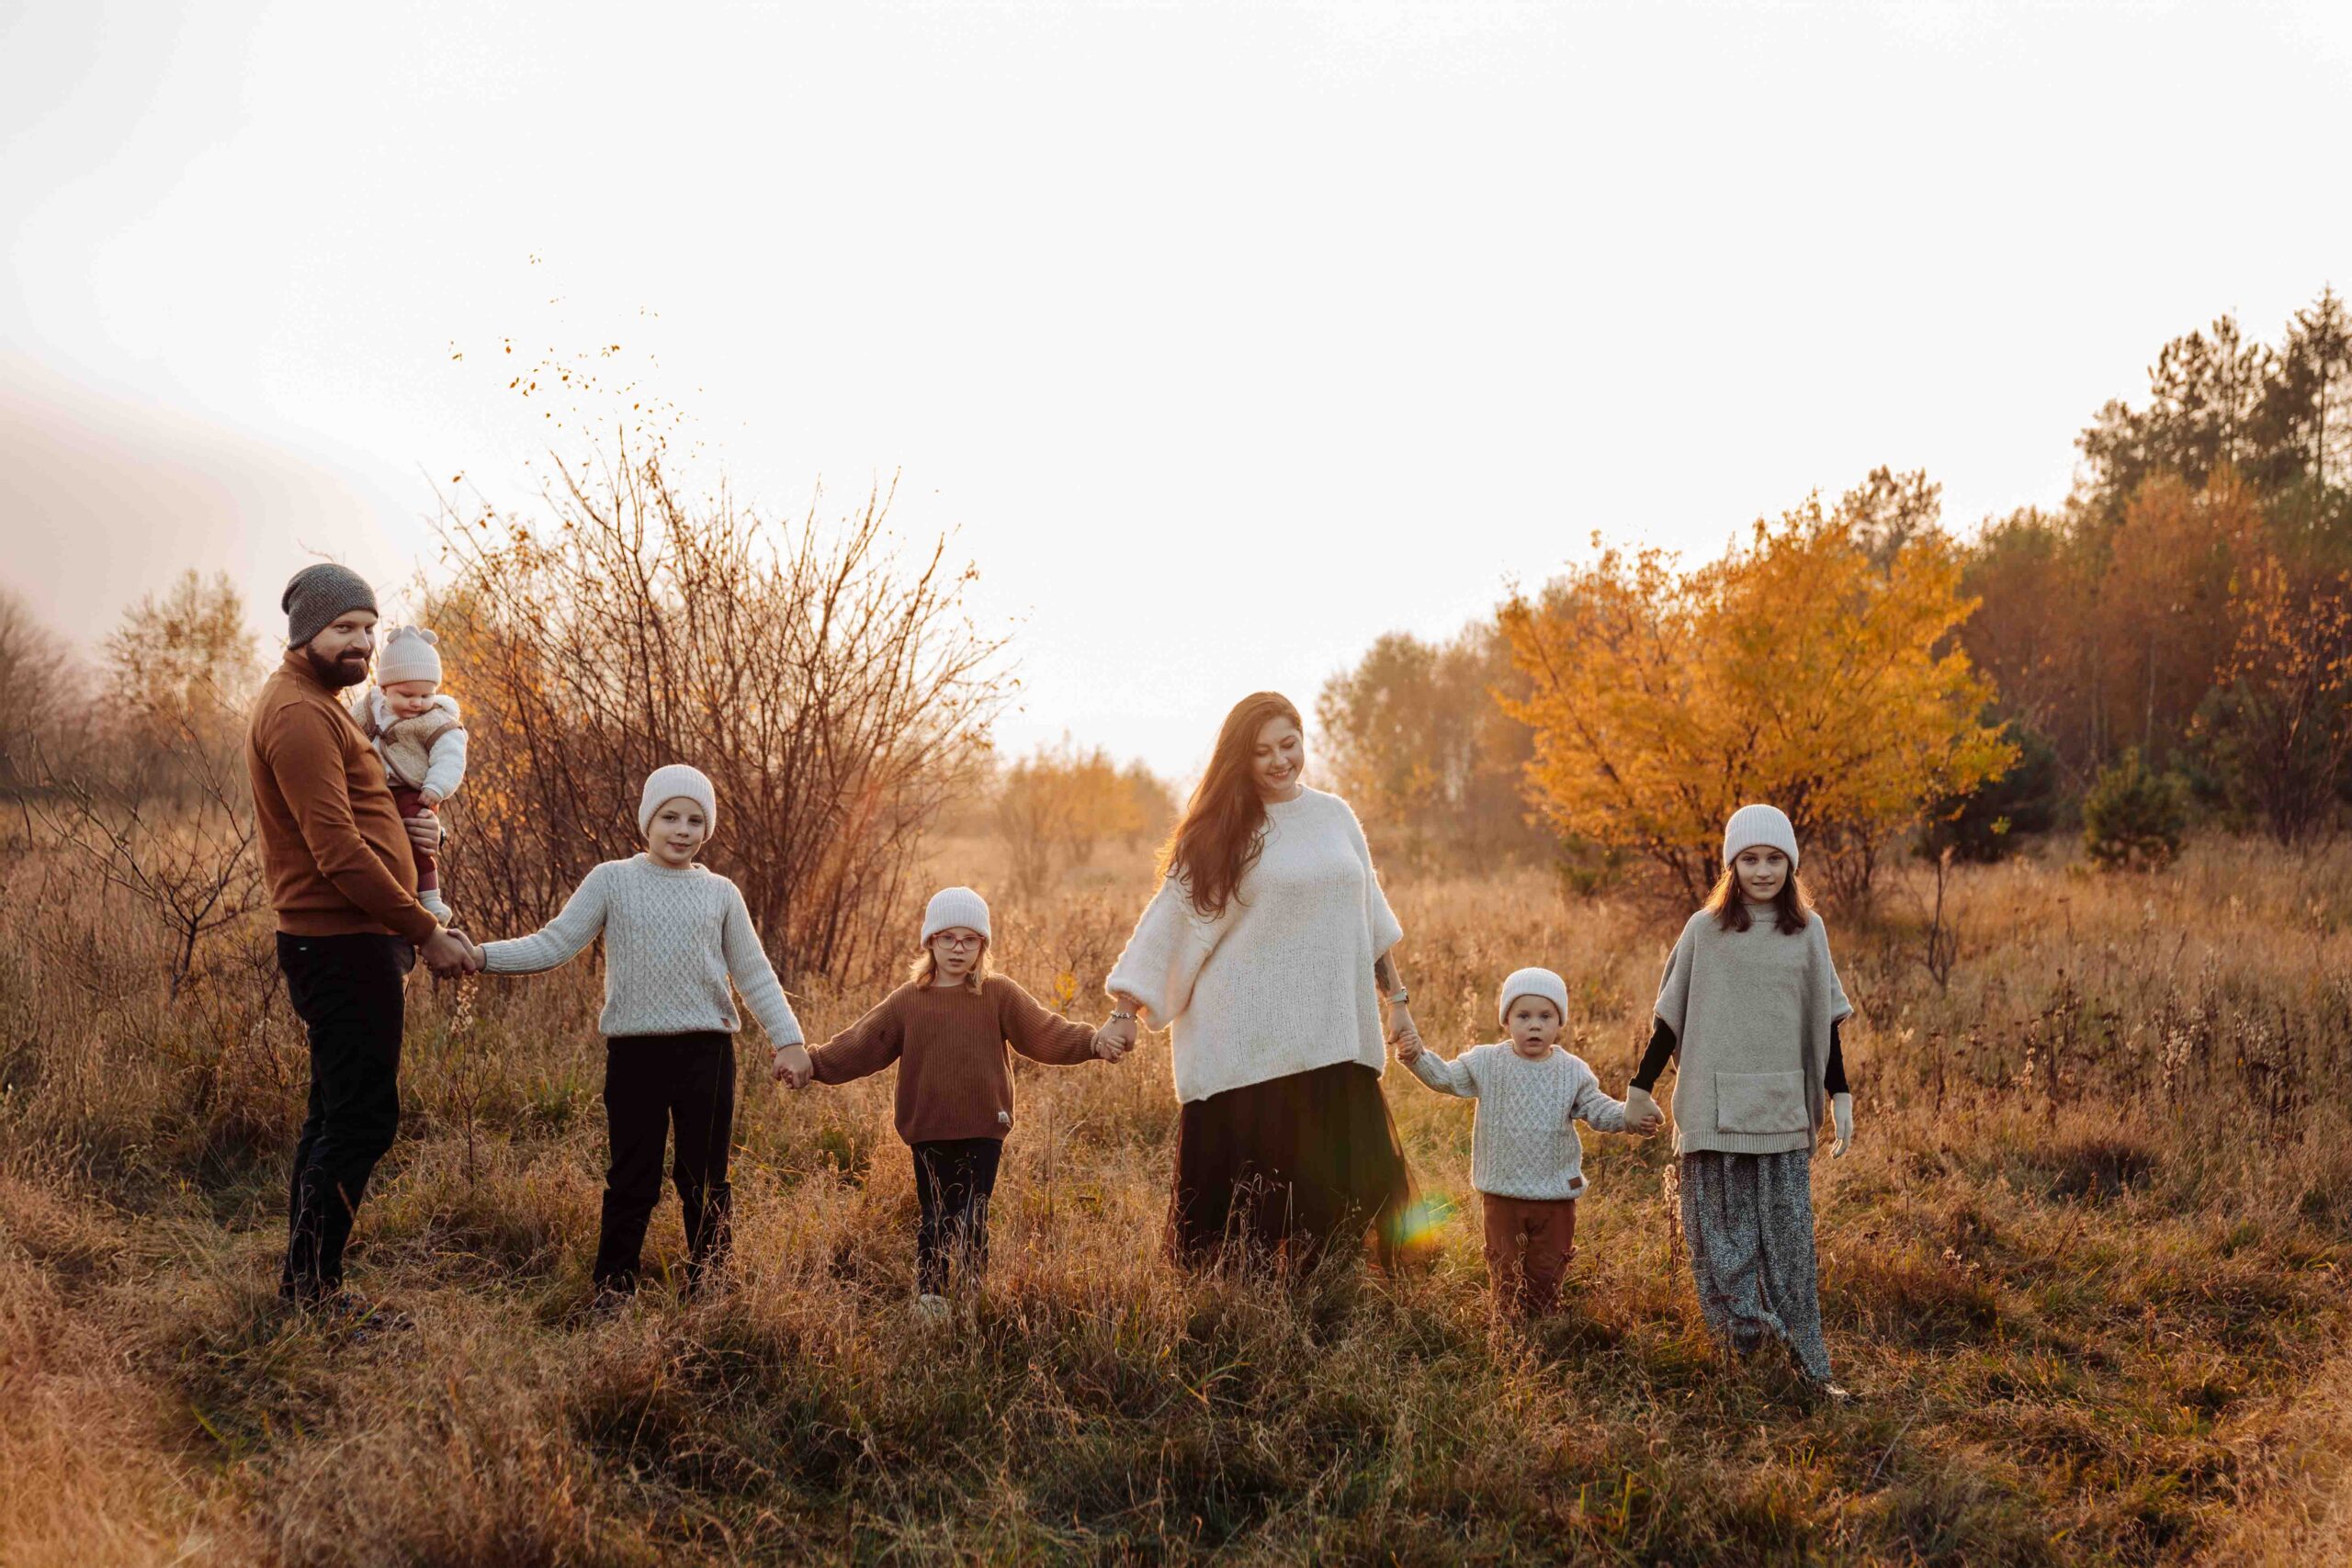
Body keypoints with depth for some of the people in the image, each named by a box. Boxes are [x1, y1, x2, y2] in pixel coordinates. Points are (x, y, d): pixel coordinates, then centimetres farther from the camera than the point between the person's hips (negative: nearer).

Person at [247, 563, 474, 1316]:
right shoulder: (298, 712, -15)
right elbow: (337, 850, -21)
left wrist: (413, 825, 2)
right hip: (343, 944, -11)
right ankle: (315, 1286, -1)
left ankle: (303, 1279, 24)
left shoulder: (316, 704, 19)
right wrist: (424, 931, -17)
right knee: (363, 1118, -8)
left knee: (336, 1113, 16)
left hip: (347, 943, 11)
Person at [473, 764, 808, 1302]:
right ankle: (612, 1289, 15)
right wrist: (481, 956, -16)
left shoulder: (721, 893, 7)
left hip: (706, 1050, 1)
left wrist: (788, 1040, 4)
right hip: (634, 1050, -1)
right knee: (631, 1179, 5)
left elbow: (754, 976, 11)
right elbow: (553, 945, -3)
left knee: (706, 1181, 8)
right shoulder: (612, 880, 2)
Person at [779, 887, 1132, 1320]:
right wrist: (812, 1064, -9)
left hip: (984, 1127, -1)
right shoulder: (907, 1001, 4)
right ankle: (929, 1297, 20)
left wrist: (1092, 1041, -19)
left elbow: (1044, 1032, -4)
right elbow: (860, 1044, 2)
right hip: (929, 1130, 1)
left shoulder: (1000, 994, 2)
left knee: (973, 1218, 1)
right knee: (935, 1217, 9)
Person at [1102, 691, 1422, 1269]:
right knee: (1244, 1198, 0)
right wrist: (1126, 1010, -9)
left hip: (1333, 1041, 4)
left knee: (1338, 1192, 5)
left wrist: (1397, 998, 18)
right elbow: (1172, 917, -3)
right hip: (1248, 1046, -4)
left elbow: (1369, 917, 19)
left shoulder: (1335, 816, 11)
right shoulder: (1221, 831, -1)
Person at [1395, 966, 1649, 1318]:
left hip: (1556, 1196, 0)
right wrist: (1418, 1057, -20)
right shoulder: (1487, 1063, -4)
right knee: (1505, 1268, 9)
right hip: (1502, 1193, 0)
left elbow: (1598, 1111, -1)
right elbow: (1445, 1077, -2)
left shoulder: (1573, 1072, -2)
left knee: (1547, 1271, 11)